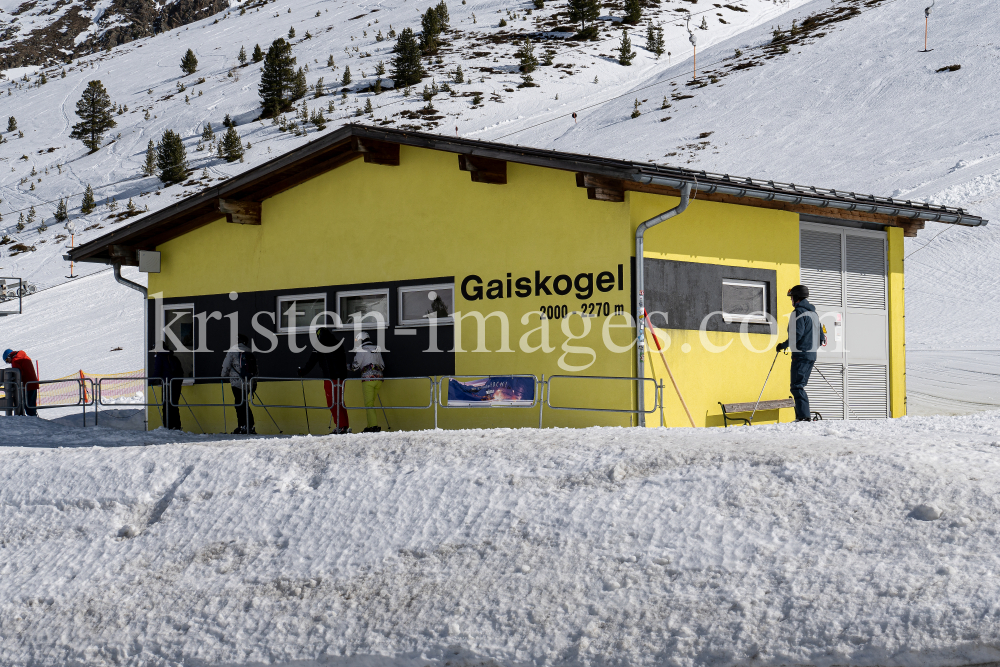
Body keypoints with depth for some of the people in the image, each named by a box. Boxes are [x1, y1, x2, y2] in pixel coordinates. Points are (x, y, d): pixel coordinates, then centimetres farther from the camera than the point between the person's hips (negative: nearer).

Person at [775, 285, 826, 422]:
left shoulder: (798, 312, -11)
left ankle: (804, 415, -17)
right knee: (800, 385, 14)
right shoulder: (813, 313, 16)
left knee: (797, 387, -9)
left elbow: (797, 335, -19)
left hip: (801, 354, -9)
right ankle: (801, 415, 11)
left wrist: (783, 346, -9)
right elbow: (821, 336, 16)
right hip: (812, 354, 9)